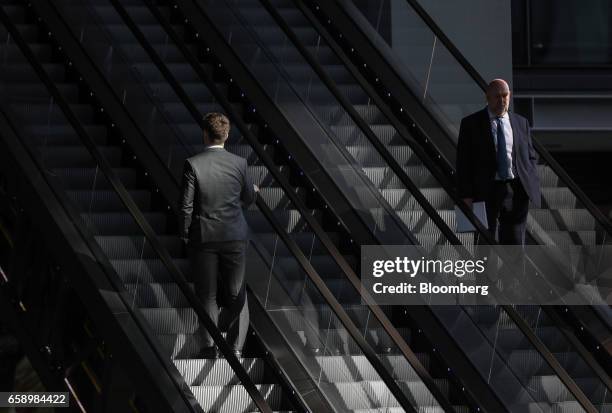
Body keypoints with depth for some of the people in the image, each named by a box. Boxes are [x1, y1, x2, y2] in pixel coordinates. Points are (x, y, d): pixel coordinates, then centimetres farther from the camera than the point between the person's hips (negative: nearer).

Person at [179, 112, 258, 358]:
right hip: (234, 237, 1)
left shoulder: (192, 164, -10)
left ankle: (210, 348, 9)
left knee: (207, 296, 8)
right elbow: (249, 199, 9)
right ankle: (235, 348, 9)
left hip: (203, 237, -1)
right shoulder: (239, 163, -4)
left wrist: (185, 236, 2)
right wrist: (253, 190, 32)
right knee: (236, 295, 11)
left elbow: (186, 206, -10)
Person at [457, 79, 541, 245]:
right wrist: (466, 196, -9)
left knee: (515, 242, 2)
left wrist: (532, 185, 2)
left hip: (517, 191, 3)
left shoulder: (521, 123, 12)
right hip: (486, 192, -2)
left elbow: (531, 156, 17)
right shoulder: (470, 124, 1)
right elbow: (464, 162, -2)